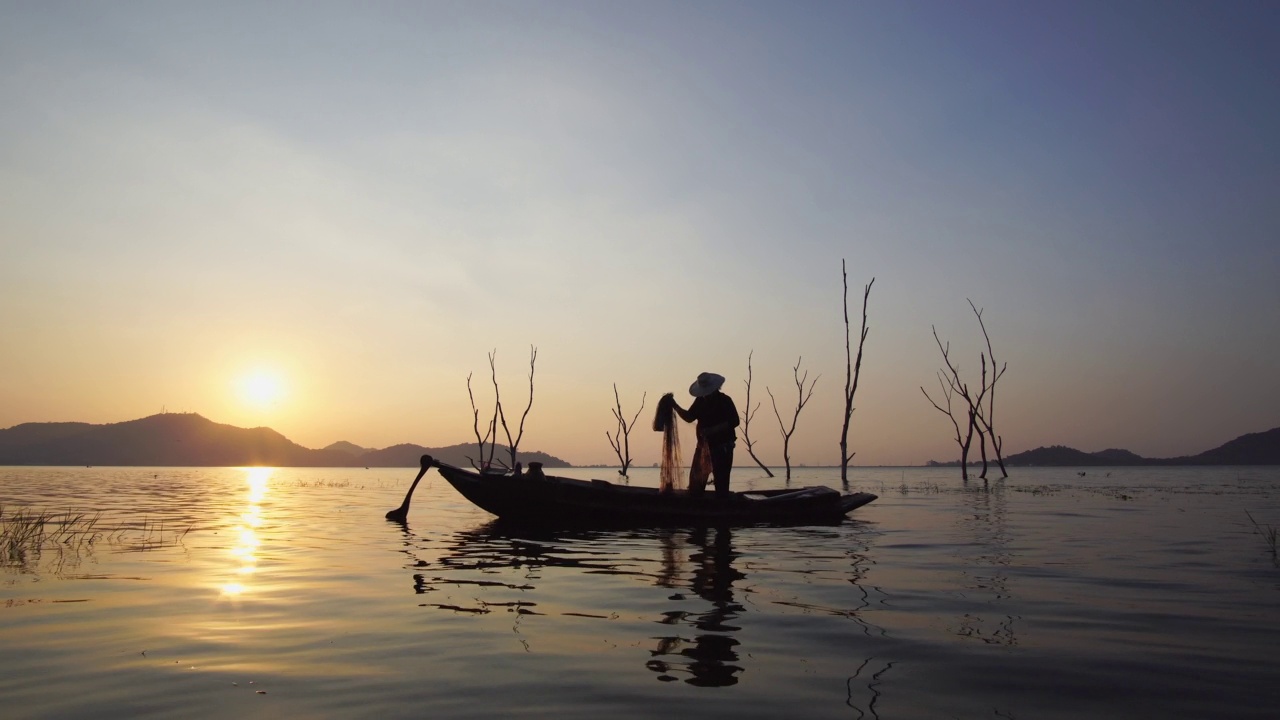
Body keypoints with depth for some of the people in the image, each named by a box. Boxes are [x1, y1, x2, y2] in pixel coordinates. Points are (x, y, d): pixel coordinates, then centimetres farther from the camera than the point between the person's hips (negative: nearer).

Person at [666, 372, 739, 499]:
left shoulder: (725, 400, -9)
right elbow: (689, 417, 15)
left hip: (722, 447, -6)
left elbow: (734, 421, -17)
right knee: (696, 480, 4)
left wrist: (712, 430, -24)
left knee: (721, 480, -4)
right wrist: (675, 405, 2)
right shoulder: (700, 400, 7)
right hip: (703, 445, 6)